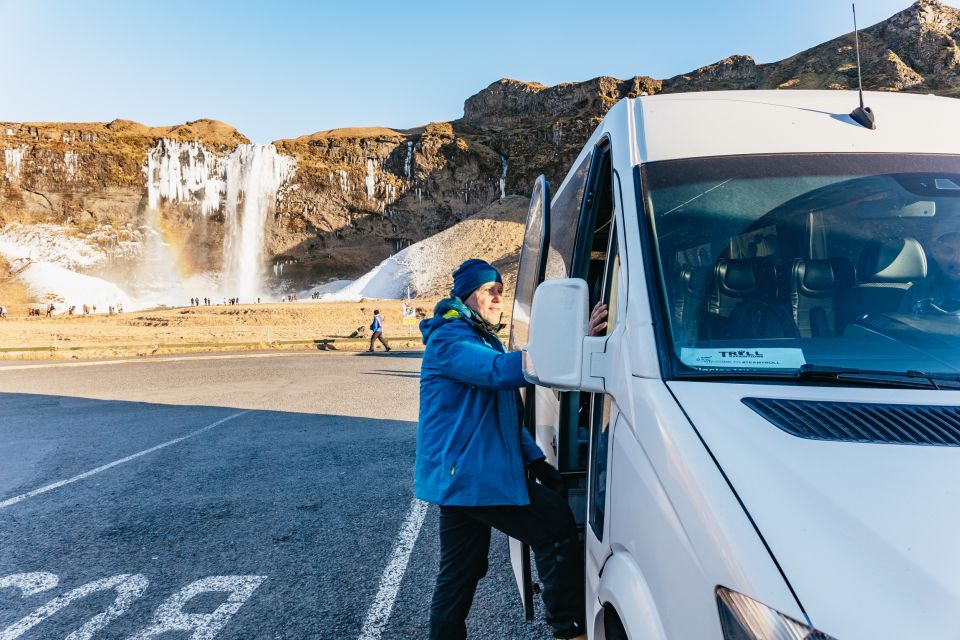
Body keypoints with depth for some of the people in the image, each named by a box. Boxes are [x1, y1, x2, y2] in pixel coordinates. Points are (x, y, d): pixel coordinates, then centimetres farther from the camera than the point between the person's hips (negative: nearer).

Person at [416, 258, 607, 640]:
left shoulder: (485, 341, 21)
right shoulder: (449, 339, -11)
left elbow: (508, 417, 25)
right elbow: (502, 371, -31)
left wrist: (536, 461, 16)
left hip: (458, 475, 10)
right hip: (468, 474, -10)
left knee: (459, 573, 15)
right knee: (556, 524, -10)